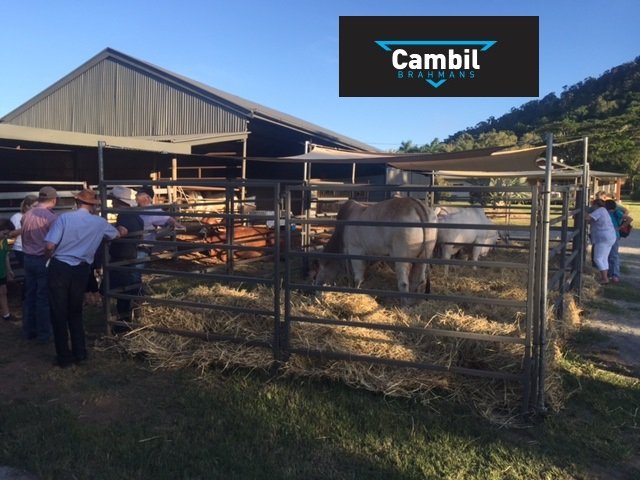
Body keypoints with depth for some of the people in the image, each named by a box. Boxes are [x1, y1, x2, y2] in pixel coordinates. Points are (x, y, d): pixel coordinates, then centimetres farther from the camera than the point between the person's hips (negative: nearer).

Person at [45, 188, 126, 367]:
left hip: (59, 268, -2)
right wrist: (122, 230, 47)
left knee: (59, 313, 8)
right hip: (80, 271, 2)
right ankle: (80, 352, 23)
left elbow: (50, 246, -14)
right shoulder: (99, 223, 3)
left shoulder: (64, 218, -7)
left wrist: (52, 258, 8)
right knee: (75, 312, 19)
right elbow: (119, 234, 23)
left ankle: (64, 356, 16)